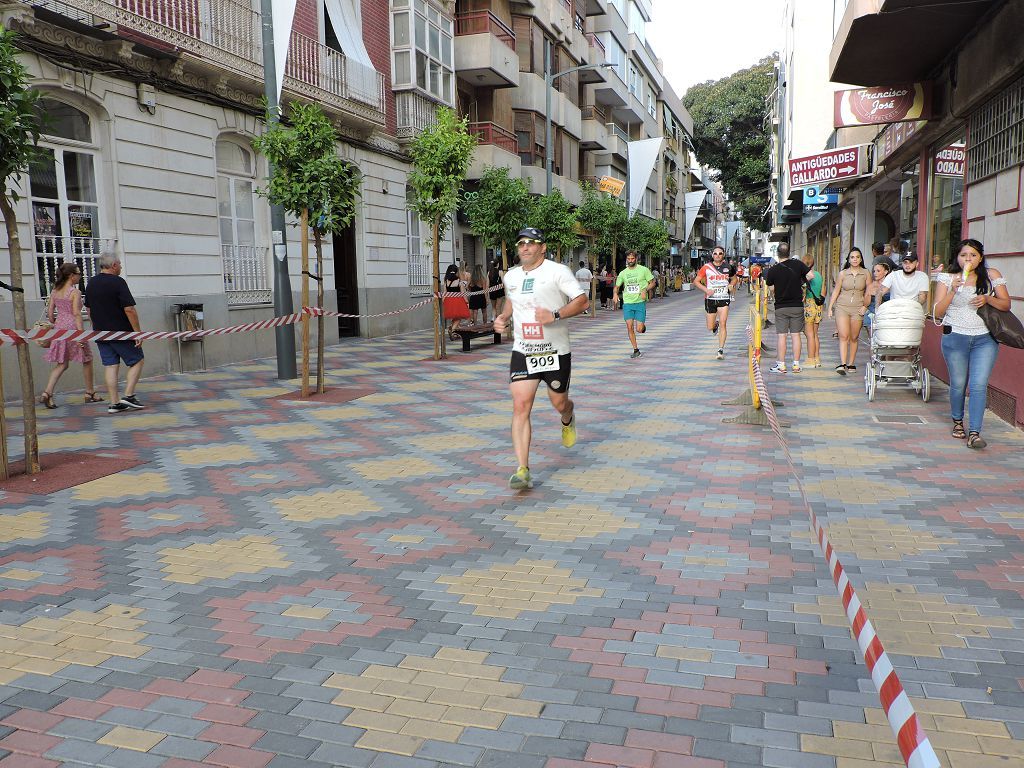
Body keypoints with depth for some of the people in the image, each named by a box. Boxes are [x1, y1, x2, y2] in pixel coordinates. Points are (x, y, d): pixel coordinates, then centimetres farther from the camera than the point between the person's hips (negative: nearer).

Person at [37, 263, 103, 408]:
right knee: (87, 360, 12)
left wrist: (55, 326, 21)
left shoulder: (54, 291, 9)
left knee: (61, 364, 10)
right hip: (72, 328, -6)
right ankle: (90, 393, 20)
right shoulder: (75, 292, -11)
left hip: (59, 327, 6)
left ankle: (47, 393, -6)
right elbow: (76, 314, -17)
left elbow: (50, 312, 10)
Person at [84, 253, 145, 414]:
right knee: (137, 361, 6)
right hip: (121, 332, -7)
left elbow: (88, 309, 18)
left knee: (110, 366, 7)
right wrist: (138, 332, -15)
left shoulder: (91, 283, 10)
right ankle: (128, 396, -3)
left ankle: (114, 403, 4)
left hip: (100, 333, 7)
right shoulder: (118, 282, -14)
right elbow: (129, 310, -18)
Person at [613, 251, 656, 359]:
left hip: (640, 302, -2)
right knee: (629, 327, -6)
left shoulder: (643, 270, 1)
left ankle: (643, 325, 32)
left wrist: (645, 290, -15)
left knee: (639, 329, -7)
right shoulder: (623, 273, 9)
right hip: (627, 302, 3)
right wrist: (615, 294, -7)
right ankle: (636, 350, 7)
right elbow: (616, 286, 15)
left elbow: (652, 283, 5)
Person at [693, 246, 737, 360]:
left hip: (724, 299, 0)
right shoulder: (706, 267, -2)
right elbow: (696, 281, 0)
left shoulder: (728, 267, 4)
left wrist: (731, 285, -2)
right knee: (710, 327, 7)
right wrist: (706, 290, -14)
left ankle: (721, 350, -6)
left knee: (723, 324, -12)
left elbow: (734, 278, 20)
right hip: (710, 299, 0)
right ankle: (716, 324, 46)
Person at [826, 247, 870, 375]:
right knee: (843, 336, -11)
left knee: (854, 338, 6)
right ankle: (842, 364, -16)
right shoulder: (843, 274, 4)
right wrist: (830, 307, 5)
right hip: (842, 307, -1)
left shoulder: (865, 274, 5)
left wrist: (865, 306, -4)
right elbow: (836, 291, 9)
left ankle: (851, 364, 15)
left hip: (857, 309, 1)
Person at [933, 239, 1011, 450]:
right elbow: (938, 312, -5)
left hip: (985, 339, 0)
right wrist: (953, 290, -18)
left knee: (979, 385, -9)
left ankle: (974, 432, -9)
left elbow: (1006, 305, 7)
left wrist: (988, 299, -12)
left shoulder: (991, 276, 4)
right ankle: (957, 422, 32)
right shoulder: (948, 278, 2)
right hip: (955, 337, 0)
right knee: (958, 384, 8)